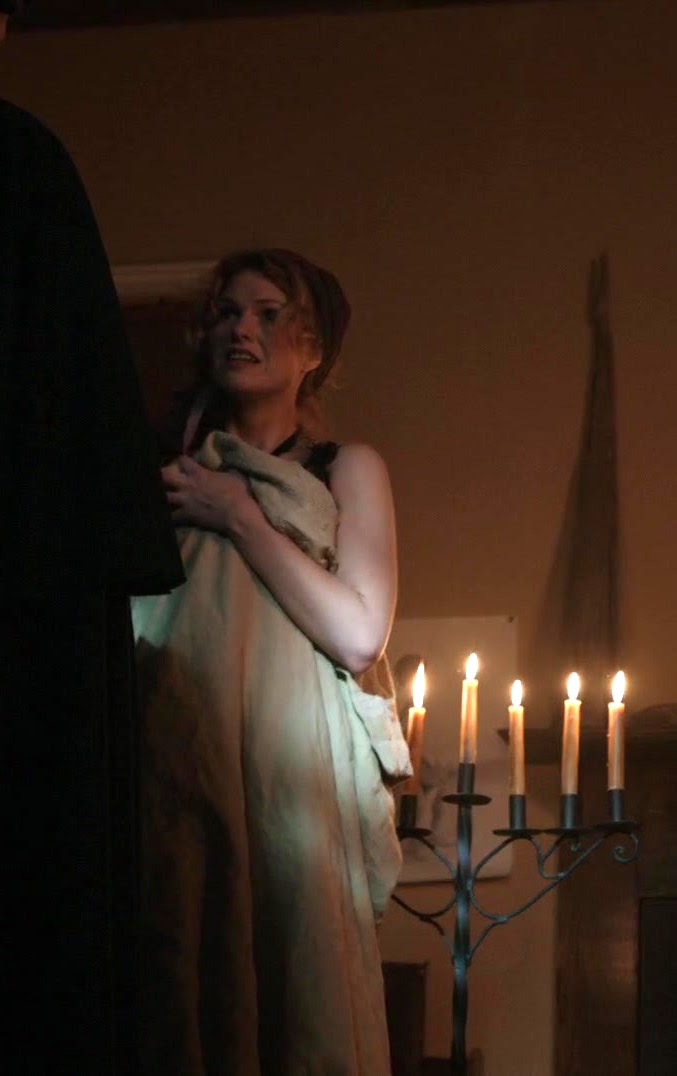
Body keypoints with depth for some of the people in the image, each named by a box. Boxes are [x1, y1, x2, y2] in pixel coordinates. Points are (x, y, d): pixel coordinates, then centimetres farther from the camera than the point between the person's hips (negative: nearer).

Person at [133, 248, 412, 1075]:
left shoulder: (346, 471, 11)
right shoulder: (174, 475, 18)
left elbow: (358, 634, -3)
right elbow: (131, 629, 16)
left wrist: (242, 519, -2)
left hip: (293, 785, -2)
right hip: (181, 781, 2)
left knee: (297, 1001, -11)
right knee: (182, 999, -7)